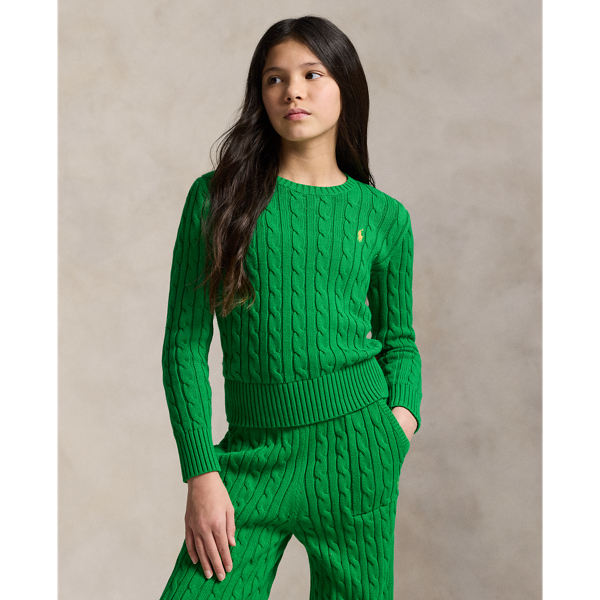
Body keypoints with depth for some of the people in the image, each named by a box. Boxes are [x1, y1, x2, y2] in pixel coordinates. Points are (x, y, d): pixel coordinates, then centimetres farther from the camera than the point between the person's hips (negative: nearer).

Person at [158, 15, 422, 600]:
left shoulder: (383, 216, 4)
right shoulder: (217, 196, 1)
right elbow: (185, 343, -1)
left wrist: (403, 411, -4)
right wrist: (201, 474, -7)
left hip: (352, 441, 1)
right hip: (253, 449, 0)